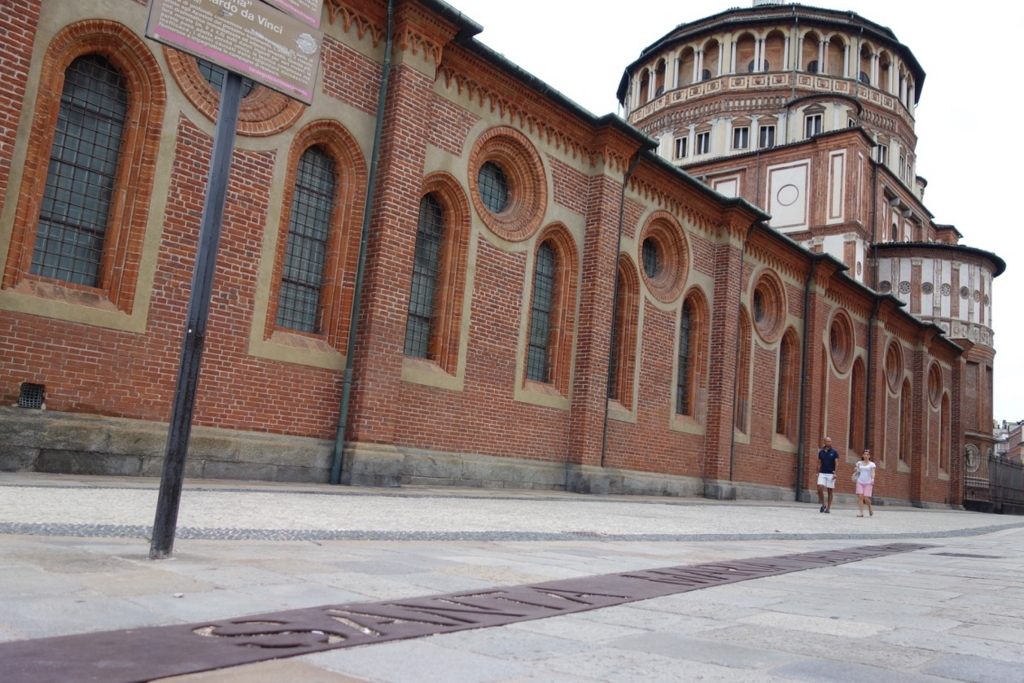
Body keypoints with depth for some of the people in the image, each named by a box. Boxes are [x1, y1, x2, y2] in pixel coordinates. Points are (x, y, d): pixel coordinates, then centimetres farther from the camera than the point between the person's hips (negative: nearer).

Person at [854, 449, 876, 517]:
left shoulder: (871, 464, 3)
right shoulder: (859, 463, 12)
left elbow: (873, 473, -9)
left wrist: (872, 479, -27)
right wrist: (856, 470, 0)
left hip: (868, 483, -2)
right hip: (860, 482, 2)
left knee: (866, 498, -8)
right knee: (860, 496, -11)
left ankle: (870, 508, 23)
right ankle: (861, 513, -10)